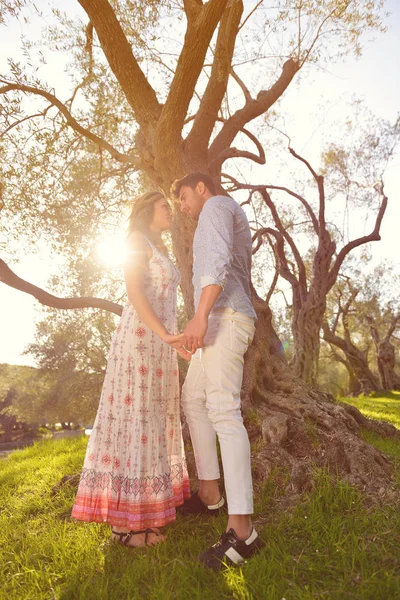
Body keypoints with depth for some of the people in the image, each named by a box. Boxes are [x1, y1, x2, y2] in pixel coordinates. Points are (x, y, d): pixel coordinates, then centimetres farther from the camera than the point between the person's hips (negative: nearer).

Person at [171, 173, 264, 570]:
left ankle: (241, 529, -18)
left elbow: (218, 260, -17)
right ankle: (210, 494, 19)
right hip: (221, 321, 11)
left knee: (223, 410, -18)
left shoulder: (216, 205, 2)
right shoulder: (232, 222, 31)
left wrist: (201, 314, -26)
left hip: (224, 316, -11)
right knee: (193, 400, 13)